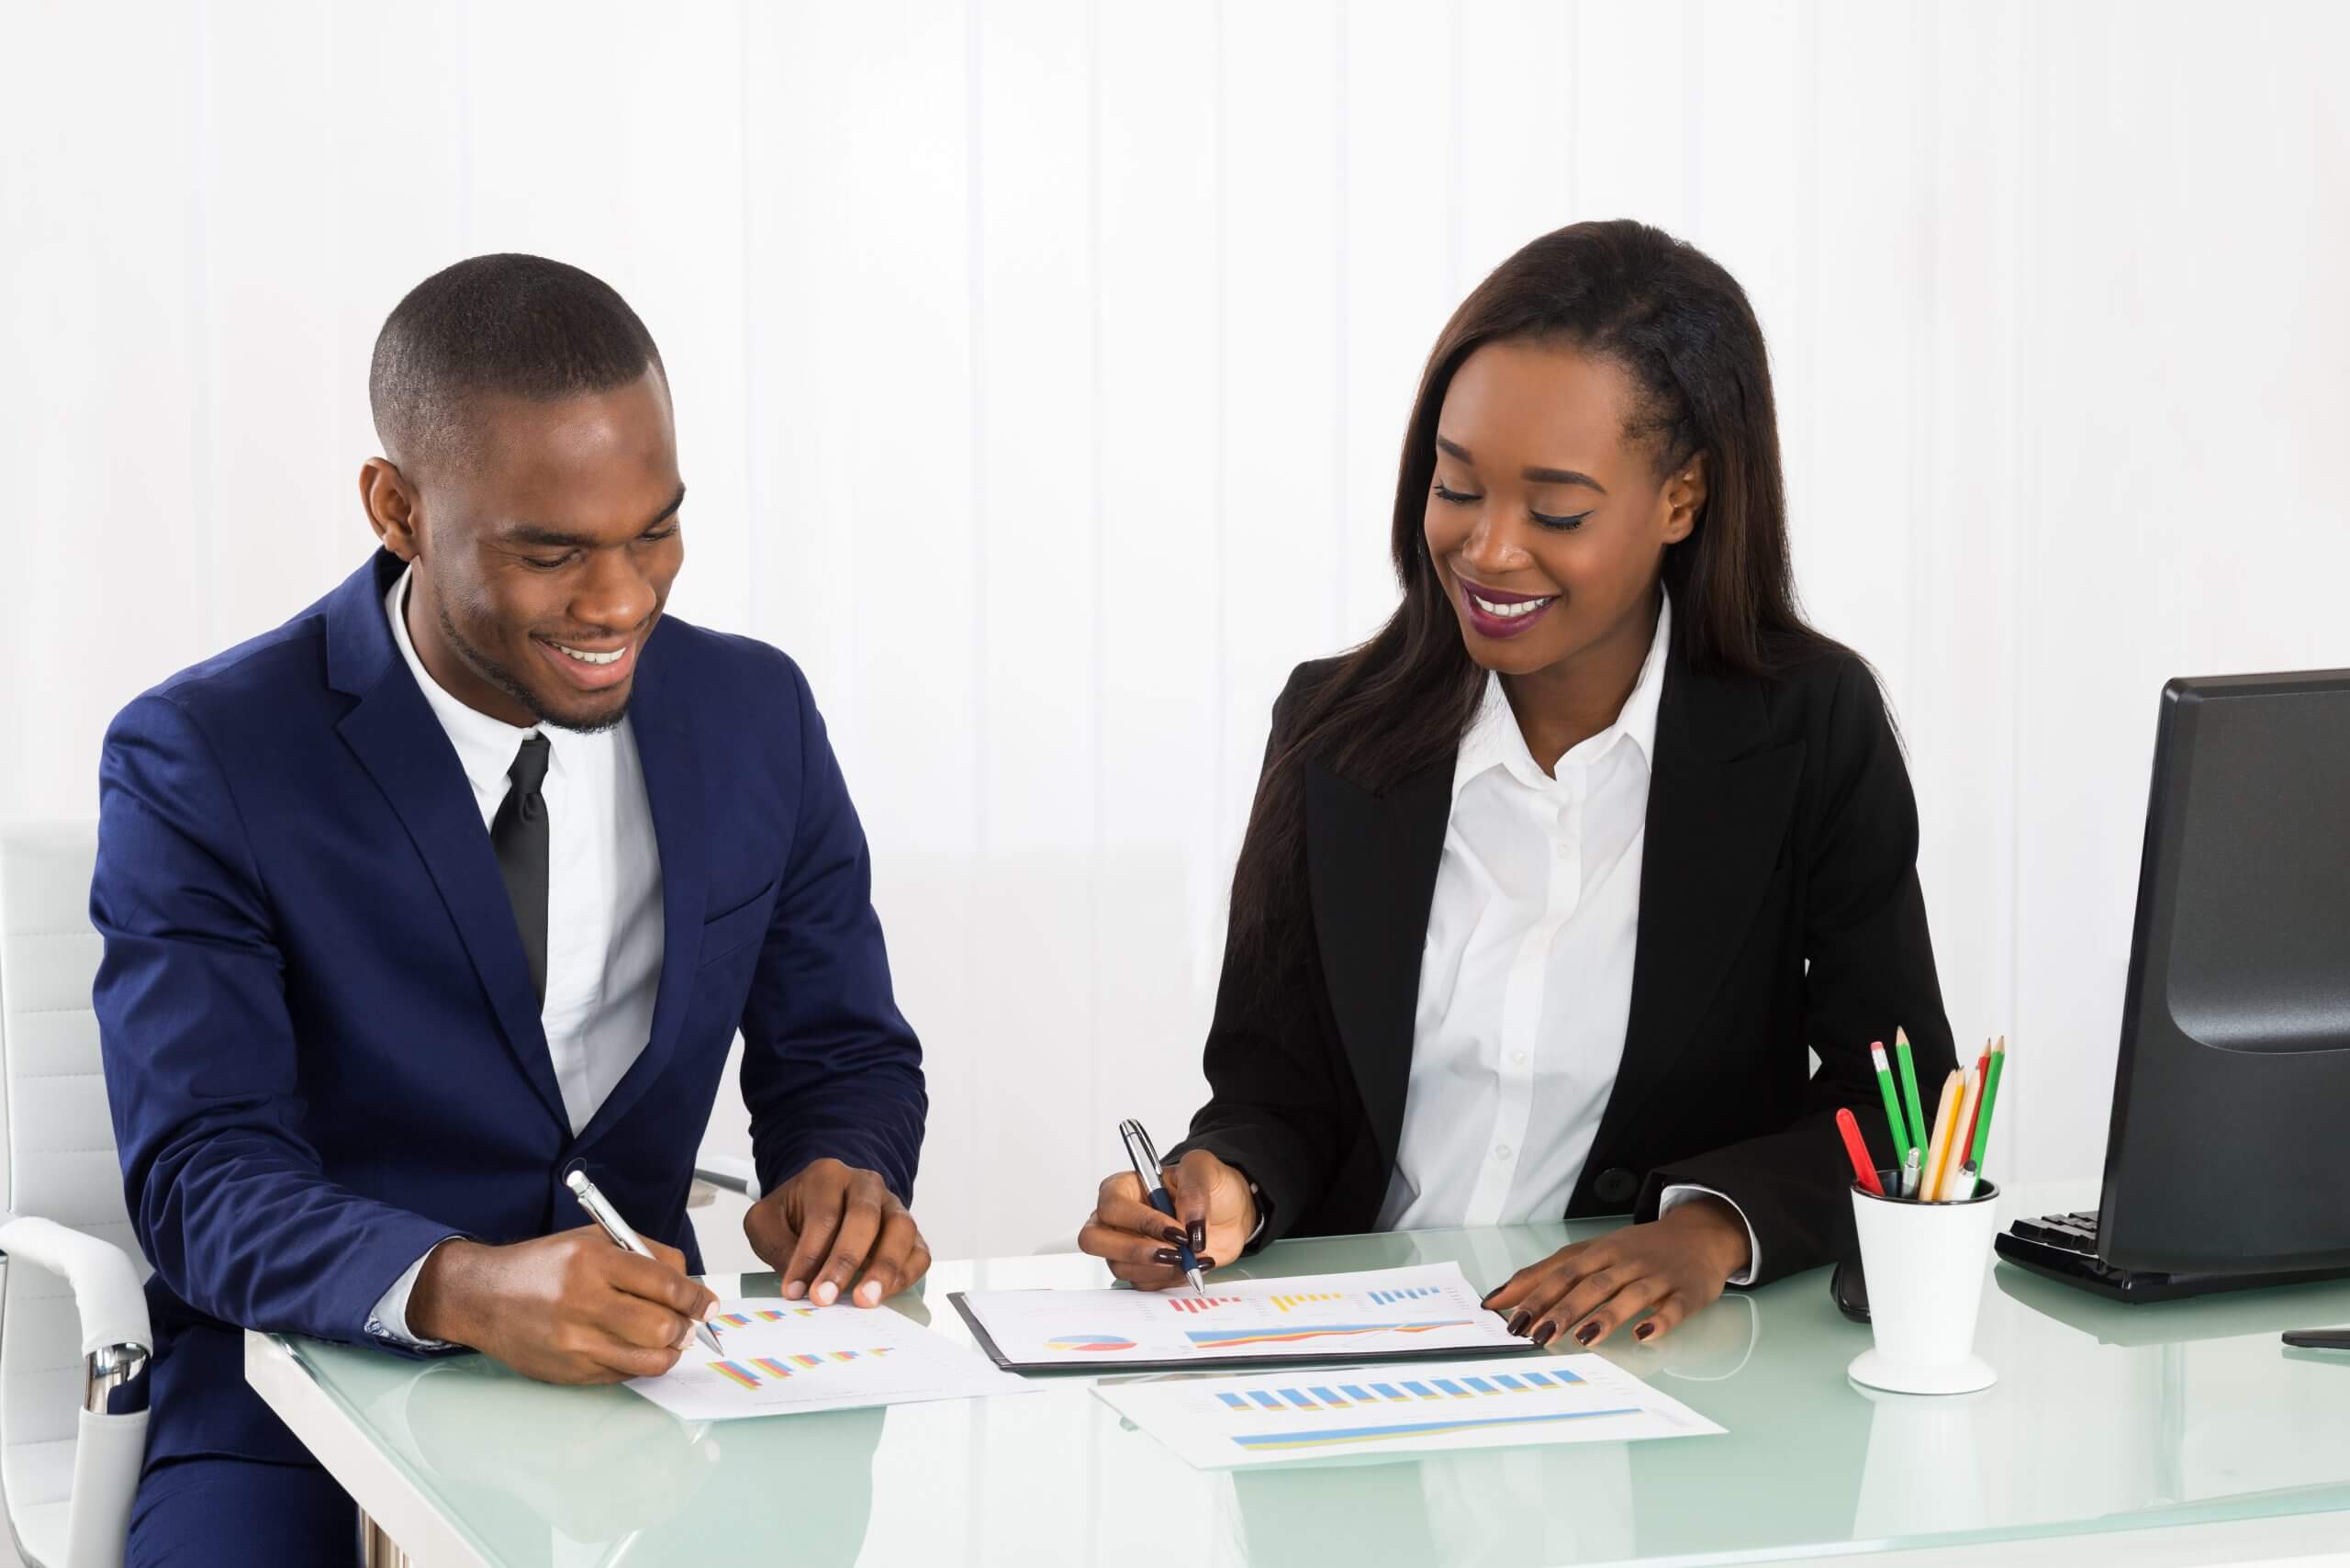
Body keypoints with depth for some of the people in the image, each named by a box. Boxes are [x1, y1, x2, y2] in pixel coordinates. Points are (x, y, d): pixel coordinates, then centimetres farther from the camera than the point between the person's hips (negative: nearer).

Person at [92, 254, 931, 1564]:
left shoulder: (758, 716, 3)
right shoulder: (203, 764, -9)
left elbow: (840, 1051, 12)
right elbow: (203, 1175, -16)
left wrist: (843, 1174, -13)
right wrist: (462, 1290, -36)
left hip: (642, 1371, 3)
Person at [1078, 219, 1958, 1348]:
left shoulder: (1812, 730, -3)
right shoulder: (1335, 729, 3)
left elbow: (1905, 1112, -4)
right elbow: (1276, 1084, 7)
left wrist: (1715, 1228, -22)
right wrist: (1225, 1191, -16)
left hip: (1671, 1375, -2)